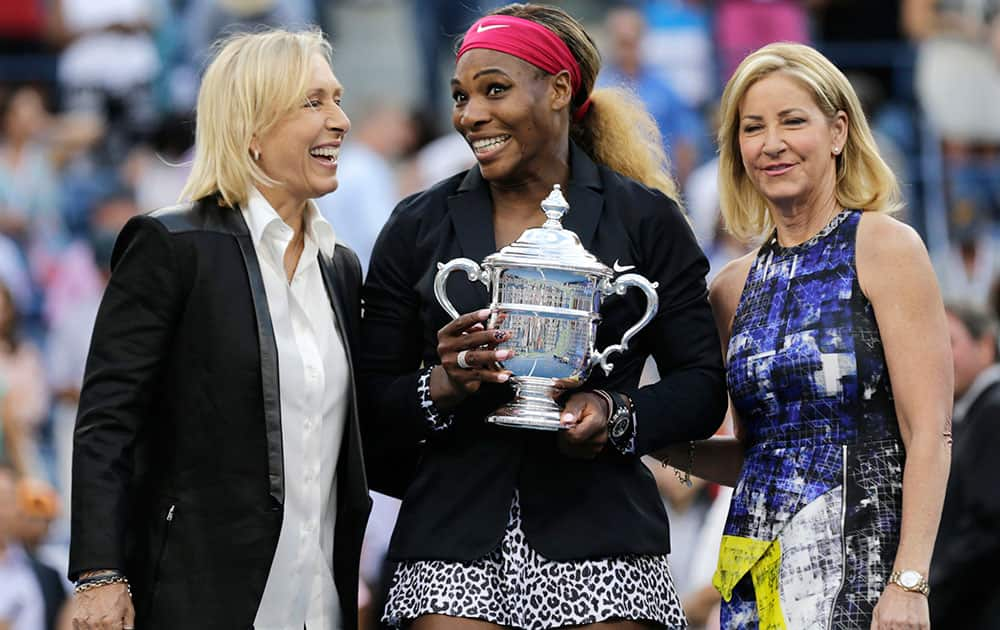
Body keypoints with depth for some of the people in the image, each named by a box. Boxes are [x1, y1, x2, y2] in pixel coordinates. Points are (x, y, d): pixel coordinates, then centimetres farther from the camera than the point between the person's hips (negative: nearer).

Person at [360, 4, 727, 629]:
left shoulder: (645, 219, 6)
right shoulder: (418, 227, 10)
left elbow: (702, 387, 6)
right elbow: (371, 408, 8)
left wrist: (617, 414, -12)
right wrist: (441, 386, -12)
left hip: (599, 544, -1)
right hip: (454, 546, 1)